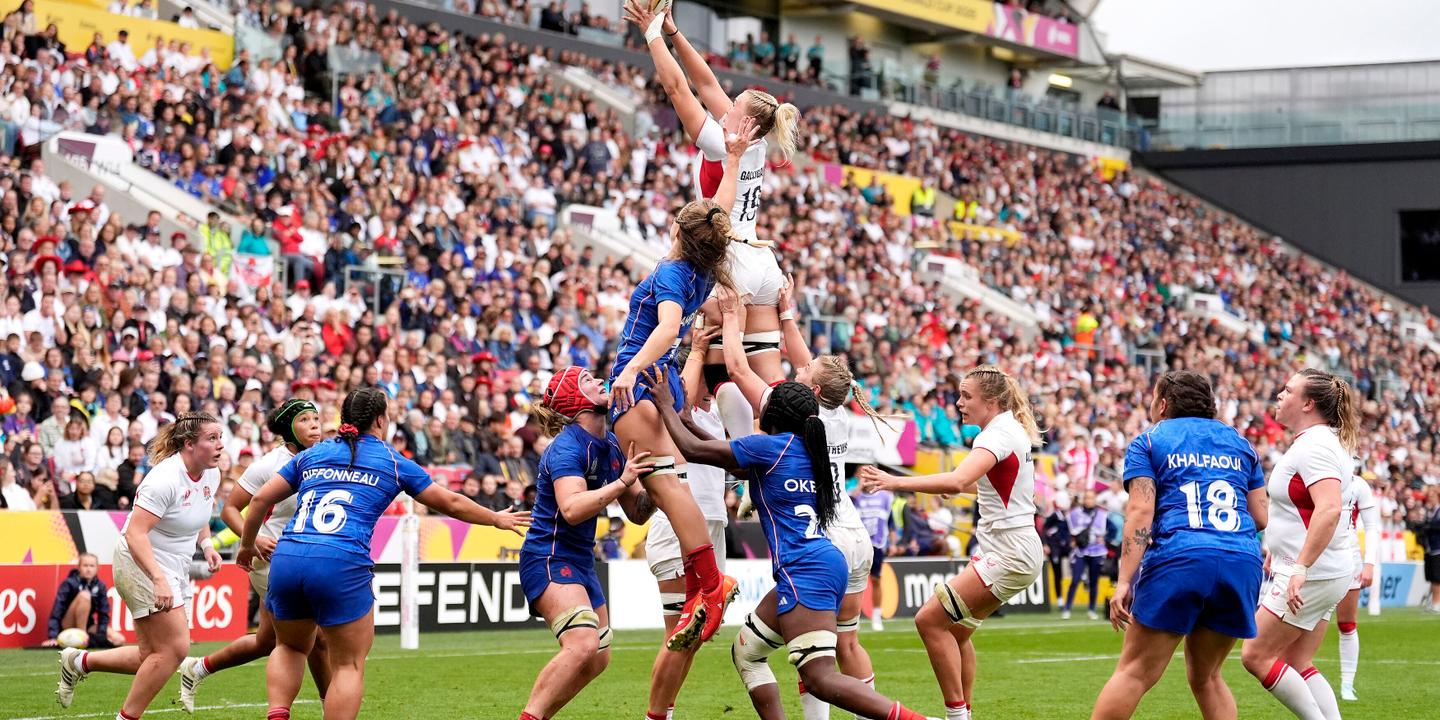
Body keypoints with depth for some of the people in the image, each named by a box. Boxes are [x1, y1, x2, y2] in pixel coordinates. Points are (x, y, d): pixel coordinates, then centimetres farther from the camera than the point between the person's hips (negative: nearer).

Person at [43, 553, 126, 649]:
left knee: (119, 640, -16)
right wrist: (53, 637, -31)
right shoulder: (69, 583, -16)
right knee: (84, 595, -30)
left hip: (86, 625, 4)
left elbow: (104, 613, -1)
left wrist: (101, 635, -15)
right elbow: (57, 611, -22)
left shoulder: (100, 586, -3)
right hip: (68, 625, -4)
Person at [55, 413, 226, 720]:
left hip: (173, 569, 9)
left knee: (154, 657, 8)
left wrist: (207, 545, 4)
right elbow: (135, 533, -29)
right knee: (175, 648, -12)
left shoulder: (211, 475, 2)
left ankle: (78, 662, 25)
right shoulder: (165, 478, -24)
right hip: (142, 565, -9)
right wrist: (158, 579, -37)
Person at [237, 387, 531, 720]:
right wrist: (497, 519, 37)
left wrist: (247, 546, 32)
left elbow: (261, 499, 17)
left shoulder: (311, 455, 20)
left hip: (286, 558, 4)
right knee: (349, 665, 7)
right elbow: (451, 503, 22)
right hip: (342, 566, -4)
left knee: (291, 646, 26)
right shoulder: (393, 462, 13)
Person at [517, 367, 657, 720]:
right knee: (582, 644, -27)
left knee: (599, 657, 11)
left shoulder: (612, 445, 8)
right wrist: (622, 482, -32)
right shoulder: (566, 447, -18)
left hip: (580, 559, 10)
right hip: (549, 558, -10)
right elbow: (572, 508, -33)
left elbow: (637, 512, 13)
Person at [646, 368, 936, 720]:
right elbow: (739, 464, 32)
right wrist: (687, 421, 35)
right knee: (745, 650, 21)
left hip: (807, 571, -10)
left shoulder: (771, 445, -7)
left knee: (820, 679, -18)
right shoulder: (803, 448, 18)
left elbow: (693, 449, -1)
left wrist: (666, 406, 14)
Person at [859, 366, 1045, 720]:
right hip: (1006, 548, 10)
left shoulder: (998, 434, -17)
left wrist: (895, 482, -37)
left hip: (1011, 554, -10)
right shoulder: (1012, 429, 13)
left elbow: (957, 481, -34)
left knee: (930, 620, -12)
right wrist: (967, 487, 29)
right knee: (955, 630, 16)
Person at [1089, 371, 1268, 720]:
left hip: (1180, 559, -4)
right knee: (1206, 676, 15)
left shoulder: (1148, 442, 10)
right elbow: (1261, 517, 18)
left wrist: (1124, 581, -8)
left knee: (1134, 673, -3)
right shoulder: (1238, 442, 22)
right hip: (1243, 561, 4)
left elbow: (1141, 511, -3)